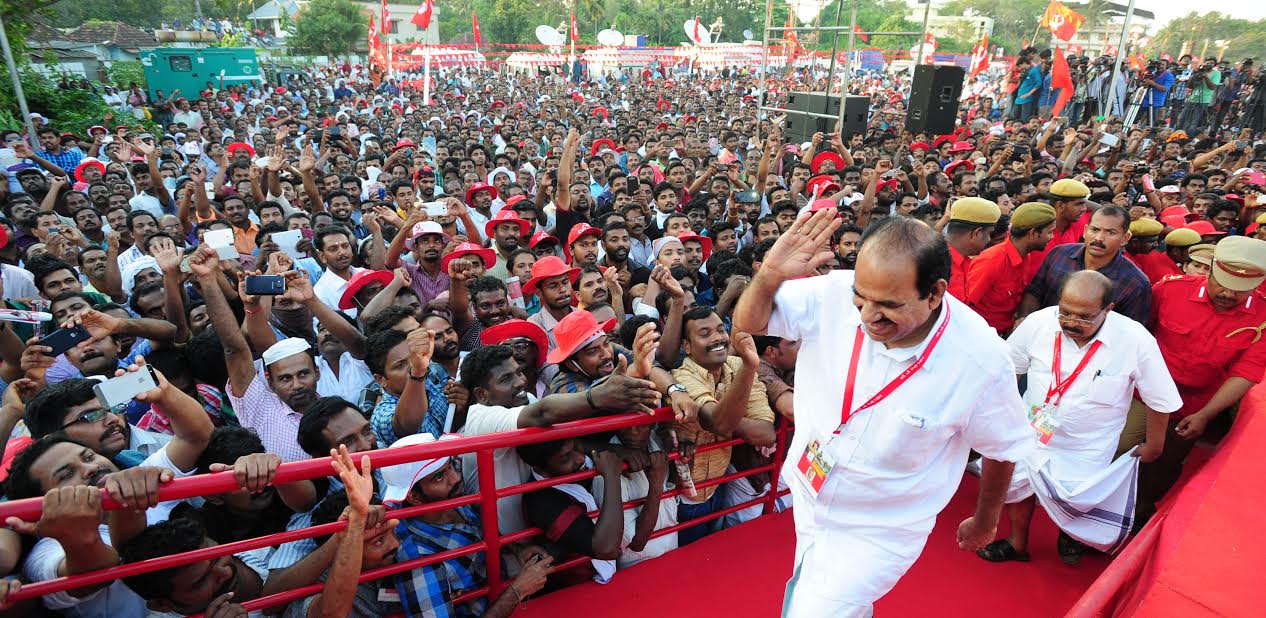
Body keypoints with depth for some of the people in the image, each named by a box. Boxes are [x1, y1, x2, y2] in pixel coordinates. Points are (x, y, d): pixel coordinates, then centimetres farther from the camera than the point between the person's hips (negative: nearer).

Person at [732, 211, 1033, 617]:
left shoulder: (982, 360, -26)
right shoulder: (835, 294, -23)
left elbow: (1002, 449, -7)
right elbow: (747, 322, -12)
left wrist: (986, 522, 10)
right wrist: (771, 275, -33)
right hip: (807, 497, 4)